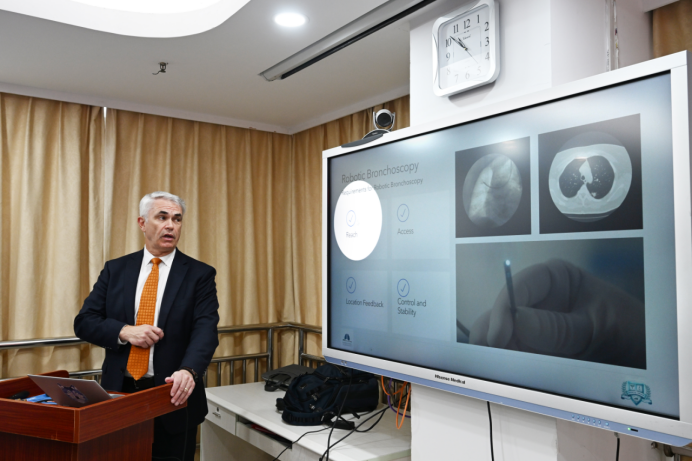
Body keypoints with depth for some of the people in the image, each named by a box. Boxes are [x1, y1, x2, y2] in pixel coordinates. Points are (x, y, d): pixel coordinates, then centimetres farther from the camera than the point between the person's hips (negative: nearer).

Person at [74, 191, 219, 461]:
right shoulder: (115, 270, 6)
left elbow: (205, 330, -14)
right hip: (119, 391, 2)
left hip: (173, 395, -2)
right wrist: (125, 332, -15)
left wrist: (188, 370, -32)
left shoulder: (199, 274, -3)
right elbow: (84, 322, 3)